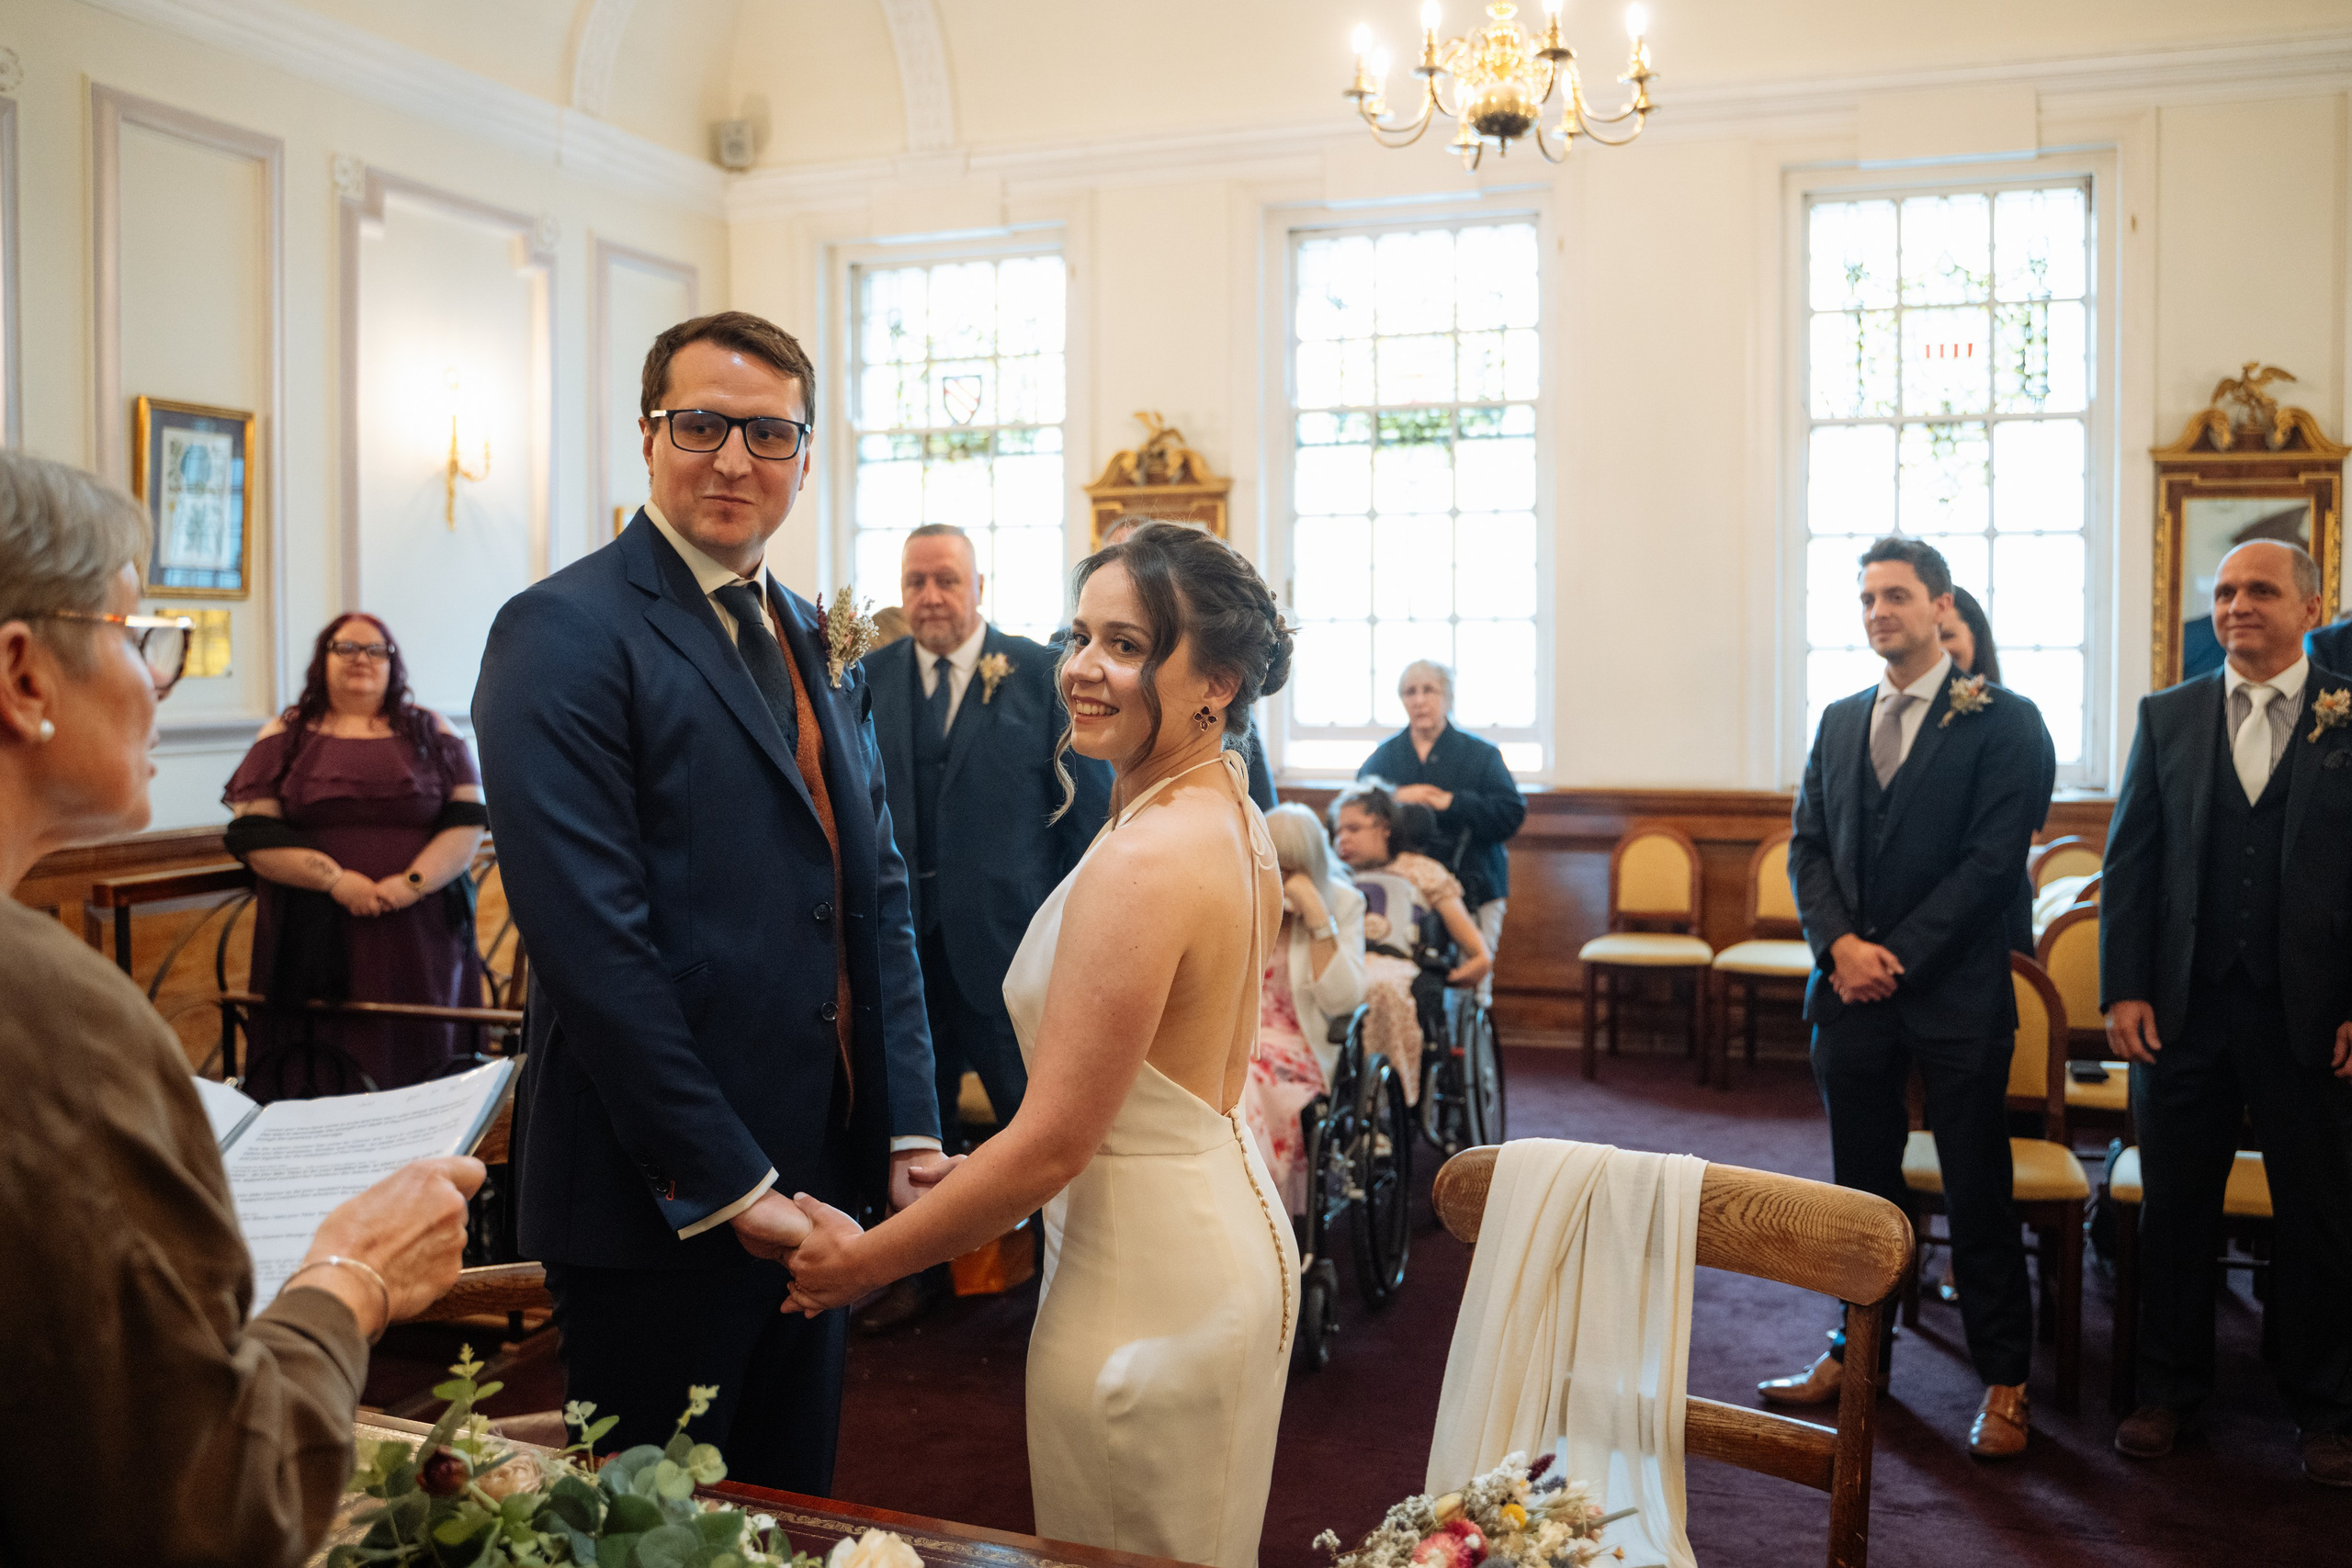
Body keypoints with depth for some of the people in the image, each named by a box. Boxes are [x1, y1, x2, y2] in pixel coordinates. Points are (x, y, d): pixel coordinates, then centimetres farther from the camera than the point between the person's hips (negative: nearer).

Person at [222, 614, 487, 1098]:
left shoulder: (431, 733, 13)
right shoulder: (286, 736, 12)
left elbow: (468, 822, 3)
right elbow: (253, 835, 1)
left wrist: (411, 884, -12)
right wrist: (336, 880, -12)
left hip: (420, 936, 0)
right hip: (316, 941, 0)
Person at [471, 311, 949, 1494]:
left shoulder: (814, 645, 12)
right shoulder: (563, 634, -12)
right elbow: (592, 941, -19)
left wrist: (910, 1125, 4)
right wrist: (724, 1183, -18)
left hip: (815, 1177, 7)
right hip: (661, 1205, -7)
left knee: (794, 1514, 20)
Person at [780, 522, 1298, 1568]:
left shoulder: (1142, 863, -26)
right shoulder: (1235, 822, 4)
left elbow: (1050, 1144, -24)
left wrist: (865, 1258, -12)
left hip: (1146, 1284, -9)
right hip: (1232, 1236, 10)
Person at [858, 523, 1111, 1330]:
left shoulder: (1041, 674, -4)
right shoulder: (869, 677, 5)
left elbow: (1091, 804, -4)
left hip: (1006, 932, -3)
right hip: (903, 932, 4)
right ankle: (921, 1268, 35)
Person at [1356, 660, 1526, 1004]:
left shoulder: (1481, 755, 7)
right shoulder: (1383, 757, 14)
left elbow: (1512, 813, -6)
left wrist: (1451, 803, -12)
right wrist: (1395, 798, -13)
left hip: (1471, 891, -1)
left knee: (1472, 986, -5)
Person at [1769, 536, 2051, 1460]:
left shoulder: (2002, 721, -4)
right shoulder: (1839, 721, 13)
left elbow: (1992, 860, -11)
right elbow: (1808, 846, 10)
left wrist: (1897, 957, -14)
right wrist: (1839, 944, -6)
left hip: (1955, 994, -5)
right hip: (1852, 995, 5)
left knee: (1978, 1194, 4)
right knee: (1862, 1184, 14)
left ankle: (2003, 1381, 17)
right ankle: (1857, 1351, 27)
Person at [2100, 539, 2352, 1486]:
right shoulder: (2168, 716, 6)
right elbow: (2128, 860, 5)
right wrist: (2123, 989, -2)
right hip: (2185, 1007, 2)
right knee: (2174, 1208, 11)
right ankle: (2169, 1391, 26)